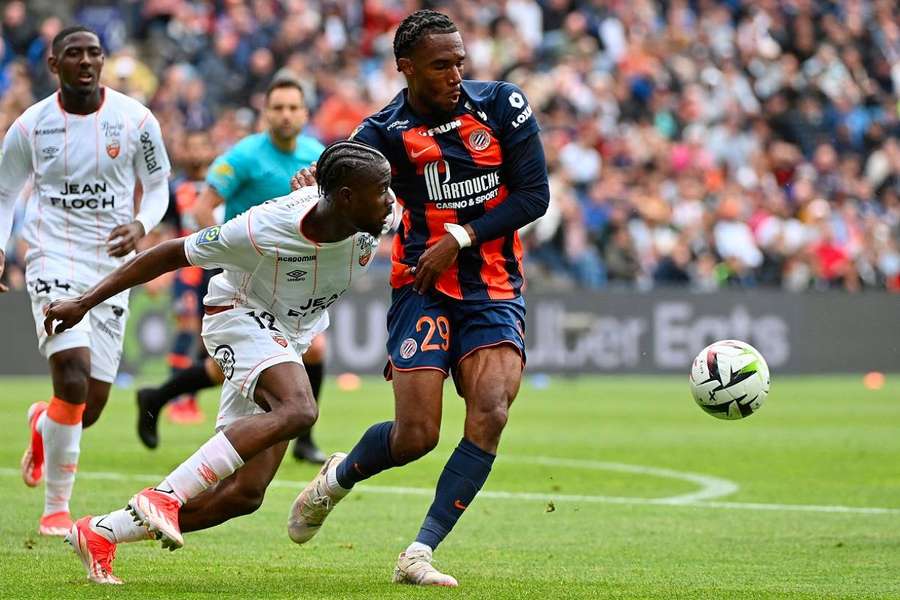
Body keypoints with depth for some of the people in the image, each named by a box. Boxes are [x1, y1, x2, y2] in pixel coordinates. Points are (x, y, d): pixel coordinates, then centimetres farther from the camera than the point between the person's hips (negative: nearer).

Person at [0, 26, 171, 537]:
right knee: (74, 382, -22)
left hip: (112, 265, 2)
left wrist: (141, 225, -12)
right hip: (54, 261, -2)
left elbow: (158, 186, 9)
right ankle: (56, 508, -7)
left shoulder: (135, 120, -2)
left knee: (91, 408, 4)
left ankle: (44, 424, 43)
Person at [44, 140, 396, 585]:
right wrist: (84, 303, -16)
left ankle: (100, 533, 6)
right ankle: (165, 497, -34)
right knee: (298, 410, -37)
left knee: (244, 494, -2)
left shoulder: (378, 218, -18)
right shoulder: (263, 230, -29)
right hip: (241, 318, -6)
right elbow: (174, 253, -18)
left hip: (288, 343, 7)